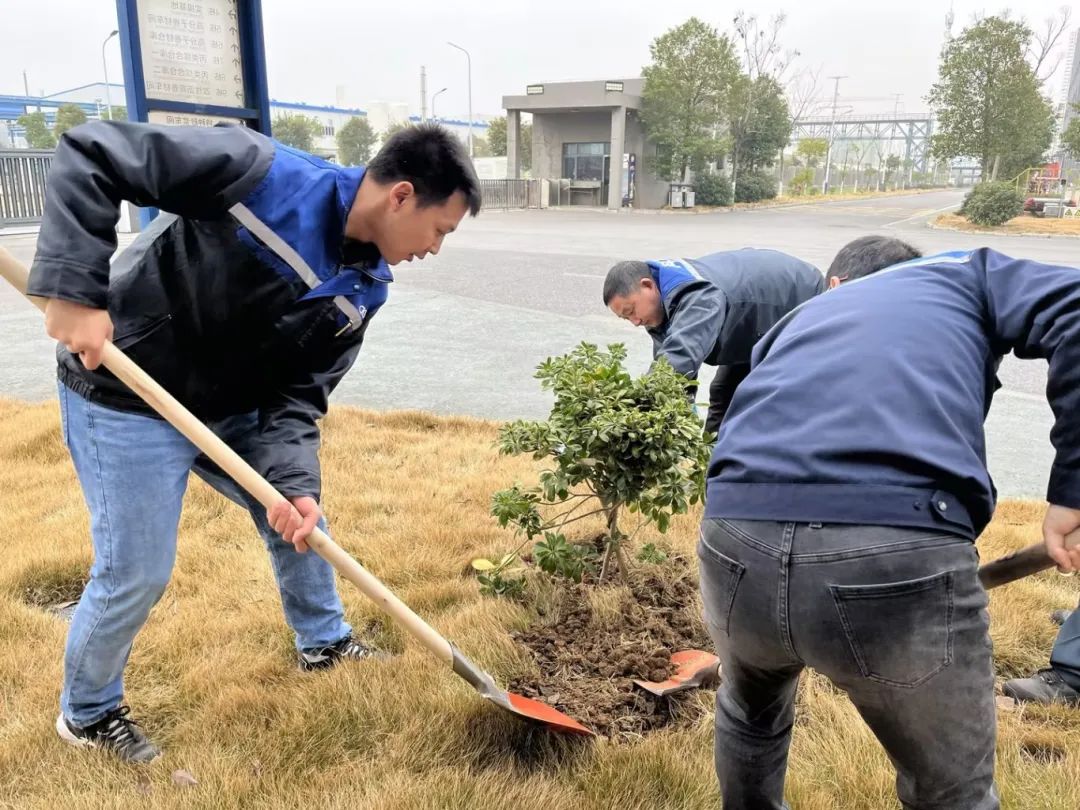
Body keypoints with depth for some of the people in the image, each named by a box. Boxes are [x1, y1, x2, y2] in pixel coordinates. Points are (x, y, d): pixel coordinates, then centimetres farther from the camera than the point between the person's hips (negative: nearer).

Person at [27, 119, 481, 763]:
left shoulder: (364, 291, -7)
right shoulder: (262, 173, -27)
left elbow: (300, 393, -6)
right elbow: (91, 154, -24)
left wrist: (293, 481, -22)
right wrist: (76, 289, -33)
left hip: (232, 407, 7)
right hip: (129, 398, -7)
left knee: (300, 515, 16)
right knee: (136, 574, 1)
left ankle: (324, 641, 42)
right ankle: (87, 712, 31)